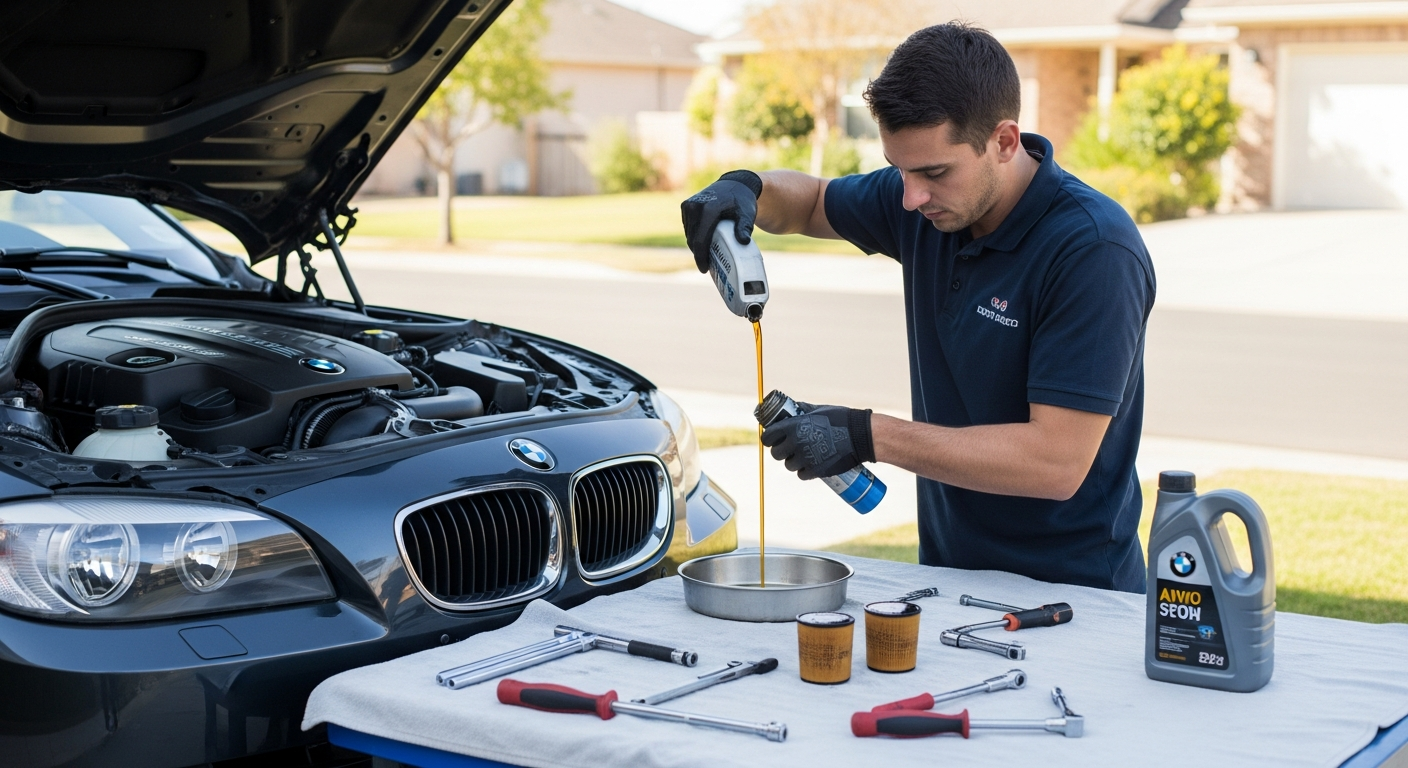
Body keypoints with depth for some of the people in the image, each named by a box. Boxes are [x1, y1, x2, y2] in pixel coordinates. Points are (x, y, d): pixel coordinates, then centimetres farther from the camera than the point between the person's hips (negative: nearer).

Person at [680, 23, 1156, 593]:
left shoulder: (1095, 250, -19)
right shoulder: (927, 202, 2)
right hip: (948, 571, 4)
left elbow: (1058, 462, -24)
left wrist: (870, 437, -22)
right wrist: (746, 188, -1)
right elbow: (810, 200, 22)